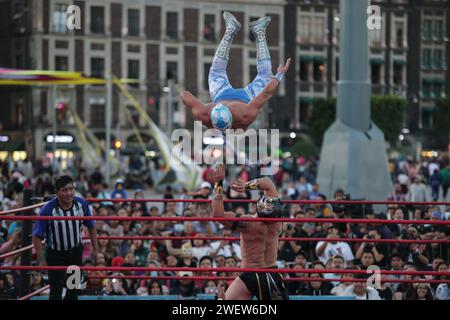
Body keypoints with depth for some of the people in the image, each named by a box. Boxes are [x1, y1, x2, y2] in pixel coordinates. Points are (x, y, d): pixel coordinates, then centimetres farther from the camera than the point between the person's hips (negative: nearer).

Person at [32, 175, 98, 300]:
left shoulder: (82, 204, -15)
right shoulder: (48, 210, -27)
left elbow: (91, 227, 2)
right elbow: (37, 236, -19)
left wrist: (95, 249, 4)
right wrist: (41, 260, -19)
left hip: (76, 251, 4)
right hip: (55, 254, -4)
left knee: (74, 287, 17)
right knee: (56, 290, -7)